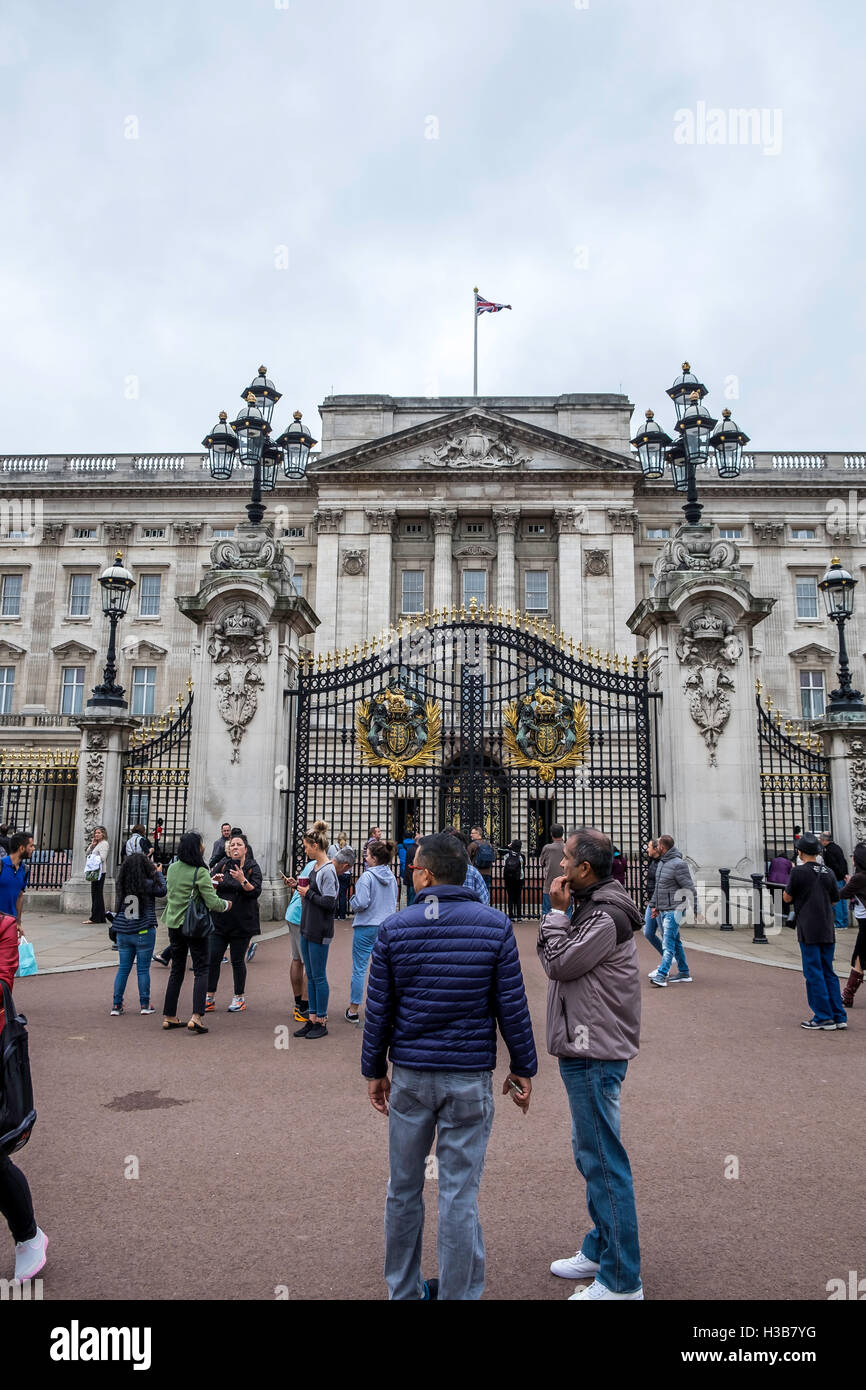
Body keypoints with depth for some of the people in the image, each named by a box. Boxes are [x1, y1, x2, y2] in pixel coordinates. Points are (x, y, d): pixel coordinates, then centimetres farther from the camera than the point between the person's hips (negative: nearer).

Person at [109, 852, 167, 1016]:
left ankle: (116, 1005, 14)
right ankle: (144, 1005, 13)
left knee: (123, 969, 11)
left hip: (123, 933, 4)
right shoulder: (148, 885, -13)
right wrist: (157, 872, 14)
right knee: (143, 969, 5)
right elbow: (162, 891, 2)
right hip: (144, 932, -4)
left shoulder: (121, 885, -1)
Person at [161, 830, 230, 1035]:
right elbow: (212, 902, -17)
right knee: (201, 971, 1)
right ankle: (196, 1016, -10)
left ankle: (169, 1016, 19)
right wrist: (226, 904, 4)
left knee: (176, 970, 16)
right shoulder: (200, 873, -16)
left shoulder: (172, 868, 4)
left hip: (173, 924, 6)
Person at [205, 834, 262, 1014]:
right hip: (220, 920, 3)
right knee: (213, 958, -1)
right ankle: (210, 998, 9)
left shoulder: (252, 868, -1)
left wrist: (242, 880, -25)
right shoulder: (223, 865, 7)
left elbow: (256, 892, -10)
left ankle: (239, 998, 17)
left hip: (242, 923, -3)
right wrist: (215, 882, -14)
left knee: (237, 960, 4)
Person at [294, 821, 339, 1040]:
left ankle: (322, 1022, 11)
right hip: (307, 928, 9)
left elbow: (329, 902, -21)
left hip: (320, 932, -9)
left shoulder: (328, 870, -17)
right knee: (310, 976, 14)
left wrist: (308, 893, -12)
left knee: (319, 977, 0)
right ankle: (312, 1019, 23)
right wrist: (303, 889, 3)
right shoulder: (315, 866, 10)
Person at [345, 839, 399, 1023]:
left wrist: (352, 903, 0)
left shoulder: (367, 876, -17)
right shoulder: (391, 877, 3)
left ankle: (353, 1011, 12)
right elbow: (395, 899, 14)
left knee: (359, 969, 4)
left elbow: (361, 903, -20)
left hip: (366, 927, -6)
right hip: (386, 926, 6)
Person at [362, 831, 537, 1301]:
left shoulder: (394, 929, -5)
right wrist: (523, 1068, 7)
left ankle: (403, 1290, 32)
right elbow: (512, 1006, -5)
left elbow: (377, 1010, -1)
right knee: (460, 1194, 8)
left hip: (410, 1075, 2)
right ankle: (456, 1293, 18)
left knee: (403, 1189, 17)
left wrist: (374, 1070, 11)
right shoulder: (495, 926, -7)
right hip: (470, 1077, -1)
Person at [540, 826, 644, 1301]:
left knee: (603, 1160, -2)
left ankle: (621, 1281, 9)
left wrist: (557, 911, -11)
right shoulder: (591, 906, 11)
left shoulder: (606, 916, -19)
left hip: (595, 1055, -10)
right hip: (586, 1048, 10)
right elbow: (552, 958, 12)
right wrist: (560, 912, 2)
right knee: (590, 1154, 21)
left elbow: (561, 963, -18)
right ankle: (600, 1249, 36)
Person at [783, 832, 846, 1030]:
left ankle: (824, 1018, 3)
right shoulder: (828, 872, 6)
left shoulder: (799, 871, -11)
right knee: (828, 973, 14)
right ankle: (839, 1016, 15)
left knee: (814, 974, 1)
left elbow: (787, 898, -4)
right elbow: (834, 900, 14)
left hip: (809, 931, -6)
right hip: (827, 931, 6)